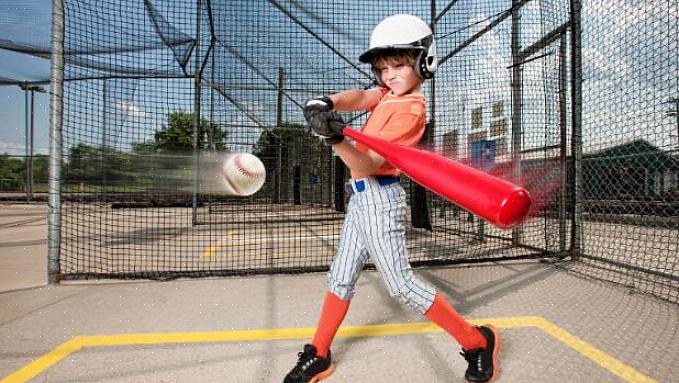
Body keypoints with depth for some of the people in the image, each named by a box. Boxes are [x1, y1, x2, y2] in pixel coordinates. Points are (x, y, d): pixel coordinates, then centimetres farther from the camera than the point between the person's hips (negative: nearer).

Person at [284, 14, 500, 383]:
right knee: (340, 278, 13)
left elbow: (368, 166, -24)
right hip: (361, 198, 9)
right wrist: (326, 103, -24)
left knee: (402, 285, -4)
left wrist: (337, 140, -39)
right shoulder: (390, 91, 10)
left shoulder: (409, 108, -16)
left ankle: (476, 341, 16)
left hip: (379, 198, -9)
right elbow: (358, 96, -4)